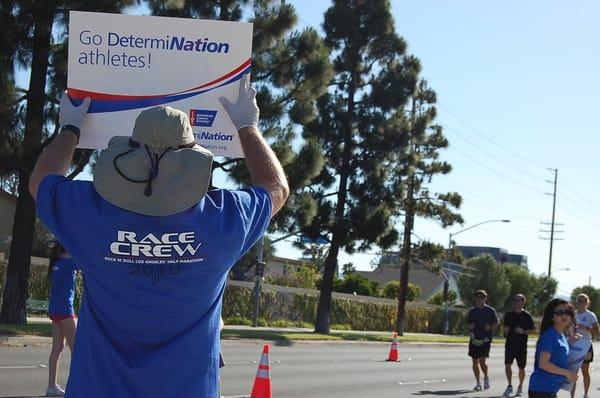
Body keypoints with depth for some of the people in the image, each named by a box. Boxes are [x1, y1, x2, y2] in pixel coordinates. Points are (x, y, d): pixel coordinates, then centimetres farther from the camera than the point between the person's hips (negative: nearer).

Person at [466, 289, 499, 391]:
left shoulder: (490, 311, 0)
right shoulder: (472, 311, 10)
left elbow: (496, 324, 3)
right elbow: (468, 324, 17)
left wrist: (490, 328, -16)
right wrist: (470, 326, -4)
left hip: (485, 339, -4)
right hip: (474, 339, 4)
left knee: (482, 361, -12)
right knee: (475, 361, 5)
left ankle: (486, 378, 16)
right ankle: (478, 383, 17)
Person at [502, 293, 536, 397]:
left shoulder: (526, 315, -3)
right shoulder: (508, 314, 7)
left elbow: (533, 329, -3)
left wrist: (524, 331, -17)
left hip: (521, 345, -2)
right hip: (510, 344, 2)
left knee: (521, 367, 7)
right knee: (507, 364, -10)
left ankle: (520, 387, 24)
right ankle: (509, 386, 2)